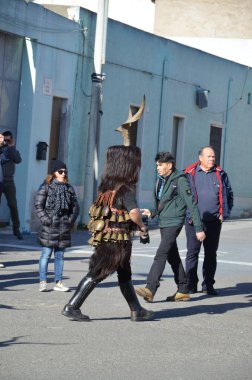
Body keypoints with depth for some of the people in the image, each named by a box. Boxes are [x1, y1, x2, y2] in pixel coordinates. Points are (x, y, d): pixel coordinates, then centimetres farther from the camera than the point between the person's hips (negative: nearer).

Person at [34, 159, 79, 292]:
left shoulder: (69, 188, 11)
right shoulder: (46, 187, -2)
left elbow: (75, 206, 15)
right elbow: (38, 205, -6)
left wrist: (71, 220, 2)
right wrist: (45, 219, -13)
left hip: (64, 227, 4)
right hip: (49, 226, -4)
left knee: (59, 255, 8)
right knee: (46, 254, -4)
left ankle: (58, 282, 12)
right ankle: (42, 281, -1)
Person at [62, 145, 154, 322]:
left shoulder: (107, 186, 8)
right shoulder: (126, 189, -17)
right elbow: (134, 212, -31)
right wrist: (142, 226, -13)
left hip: (105, 238, 9)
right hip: (117, 241, -9)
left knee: (125, 275, 17)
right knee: (96, 274, -4)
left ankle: (137, 311, 25)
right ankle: (72, 307, -3)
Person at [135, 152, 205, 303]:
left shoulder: (180, 181, -13)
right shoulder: (161, 180, 12)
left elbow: (192, 205, -13)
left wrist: (199, 228, -15)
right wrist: (153, 212, 5)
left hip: (174, 222, -9)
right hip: (163, 223, 9)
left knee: (161, 255, -17)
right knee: (173, 257, 12)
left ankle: (150, 289, -24)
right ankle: (183, 290, 20)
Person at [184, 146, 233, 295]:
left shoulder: (221, 174, 9)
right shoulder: (190, 174, 1)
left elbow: (229, 195, 15)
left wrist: (224, 214, 5)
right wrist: (189, 215, -5)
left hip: (214, 221, 2)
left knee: (211, 254, 7)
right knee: (192, 253, 0)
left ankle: (208, 285, 14)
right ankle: (191, 285, 6)